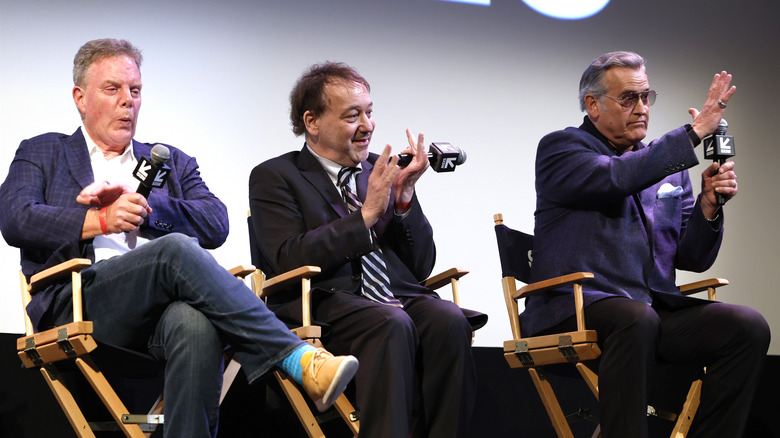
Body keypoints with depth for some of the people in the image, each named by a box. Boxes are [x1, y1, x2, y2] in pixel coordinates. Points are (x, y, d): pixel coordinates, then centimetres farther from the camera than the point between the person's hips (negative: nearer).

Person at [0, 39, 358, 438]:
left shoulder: (172, 162, 30)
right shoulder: (43, 154, 23)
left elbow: (216, 224, 10)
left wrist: (136, 203, -4)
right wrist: (99, 220, -12)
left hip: (161, 311, 3)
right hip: (80, 307, -2)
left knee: (196, 325, -39)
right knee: (176, 249, -34)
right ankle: (300, 361, -42)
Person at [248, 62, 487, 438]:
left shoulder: (381, 170, 21)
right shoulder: (274, 177, 7)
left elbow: (421, 267, 17)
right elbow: (289, 261, -9)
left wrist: (404, 197, 1)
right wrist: (366, 213, -10)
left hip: (400, 298, 5)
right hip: (324, 305, -4)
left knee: (448, 320, -28)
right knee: (392, 324, -35)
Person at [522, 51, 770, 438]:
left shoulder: (670, 168, 21)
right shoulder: (560, 148, 4)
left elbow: (694, 259, 16)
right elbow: (617, 177, -18)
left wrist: (708, 205, -3)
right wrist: (695, 132, -14)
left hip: (654, 308, 6)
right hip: (575, 308, -6)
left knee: (749, 327, -18)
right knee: (636, 319, -38)